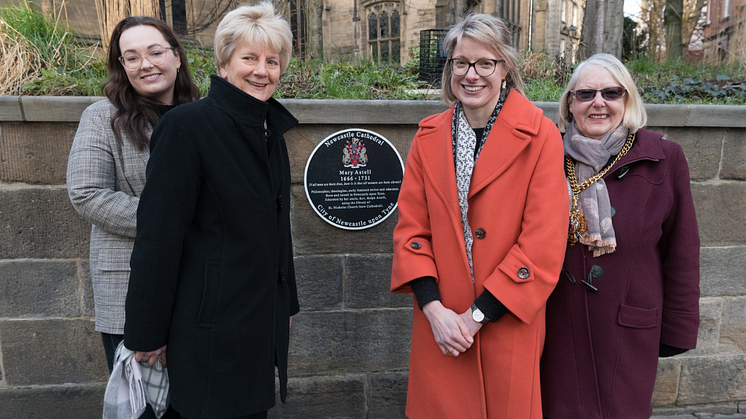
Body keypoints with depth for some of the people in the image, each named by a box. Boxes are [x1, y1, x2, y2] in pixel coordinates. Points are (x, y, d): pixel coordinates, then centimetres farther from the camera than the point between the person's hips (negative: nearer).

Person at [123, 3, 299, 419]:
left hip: (263, 319, 7)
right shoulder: (188, 125, -15)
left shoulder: (271, 130, 8)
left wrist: (286, 304, 17)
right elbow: (159, 236, -16)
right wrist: (148, 333, -12)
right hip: (210, 326, -7)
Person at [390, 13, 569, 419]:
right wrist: (434, 308, -9)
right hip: (440, 324, 3)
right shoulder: (429, 136, 3)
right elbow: (410, 227, 2)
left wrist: (477, 315, -13)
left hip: (508, 326, -2)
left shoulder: (541, 137, -8)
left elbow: (543, 245, -12)